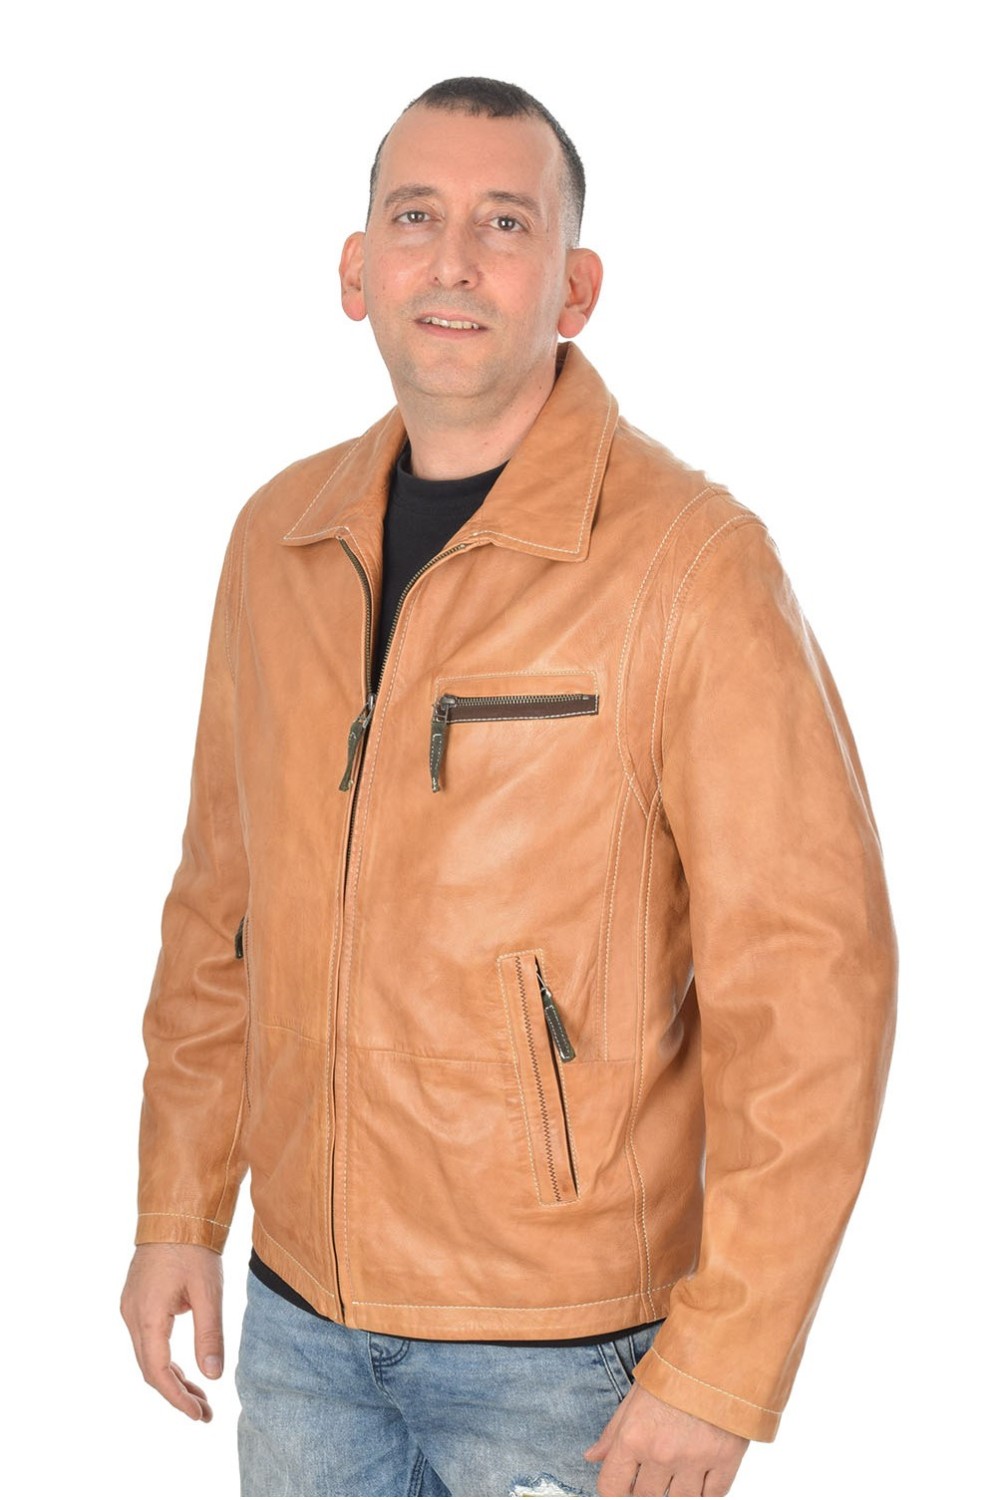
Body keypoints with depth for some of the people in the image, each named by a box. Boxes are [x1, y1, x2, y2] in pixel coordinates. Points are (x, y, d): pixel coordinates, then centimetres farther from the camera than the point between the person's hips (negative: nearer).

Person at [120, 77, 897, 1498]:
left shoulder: (689, 558, -15)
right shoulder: (278, 538, 3)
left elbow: (810, 981, -15)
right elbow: (222, 899, 11)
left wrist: (722, 1368, -15)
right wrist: (178, 1207, 9)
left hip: (563, 1348, -4)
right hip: (300, 1313, 5)